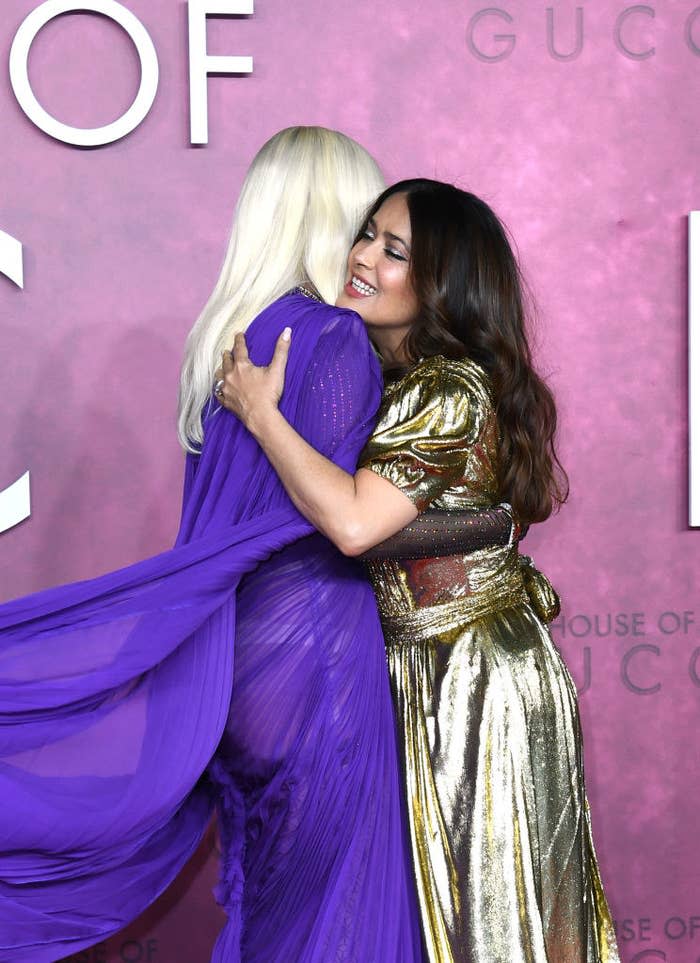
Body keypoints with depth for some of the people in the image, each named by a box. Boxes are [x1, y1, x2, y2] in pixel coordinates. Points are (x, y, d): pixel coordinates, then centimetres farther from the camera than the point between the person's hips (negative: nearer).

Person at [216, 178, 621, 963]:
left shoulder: (452, 390, -20)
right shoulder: (388, 376, 7)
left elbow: (354, 521, -32)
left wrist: (259, 411, -22)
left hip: (474, 680, -8)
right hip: (421, 669, 9)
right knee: (437, 891, 19)